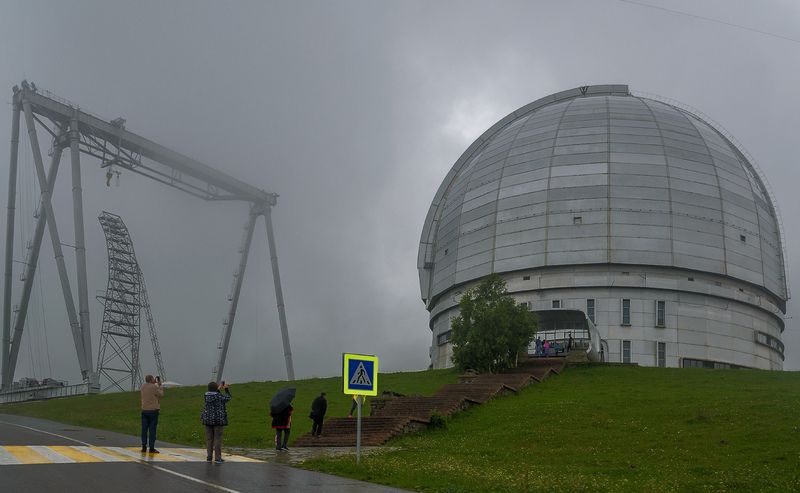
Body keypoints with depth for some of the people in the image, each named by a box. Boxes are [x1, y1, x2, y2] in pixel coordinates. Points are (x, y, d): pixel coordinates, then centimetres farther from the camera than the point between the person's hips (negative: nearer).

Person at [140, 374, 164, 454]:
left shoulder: (143, 386, 4)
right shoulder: (154, 387, -14)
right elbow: (161, 394, -2)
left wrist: (154, 383, 19)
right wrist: (159, 385, 5)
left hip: (144, 410, 5)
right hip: (153, 410, -5)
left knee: (144, 429, 8)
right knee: (152, 429, -2)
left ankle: (144, 447, 9)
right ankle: (151, 448, -2)